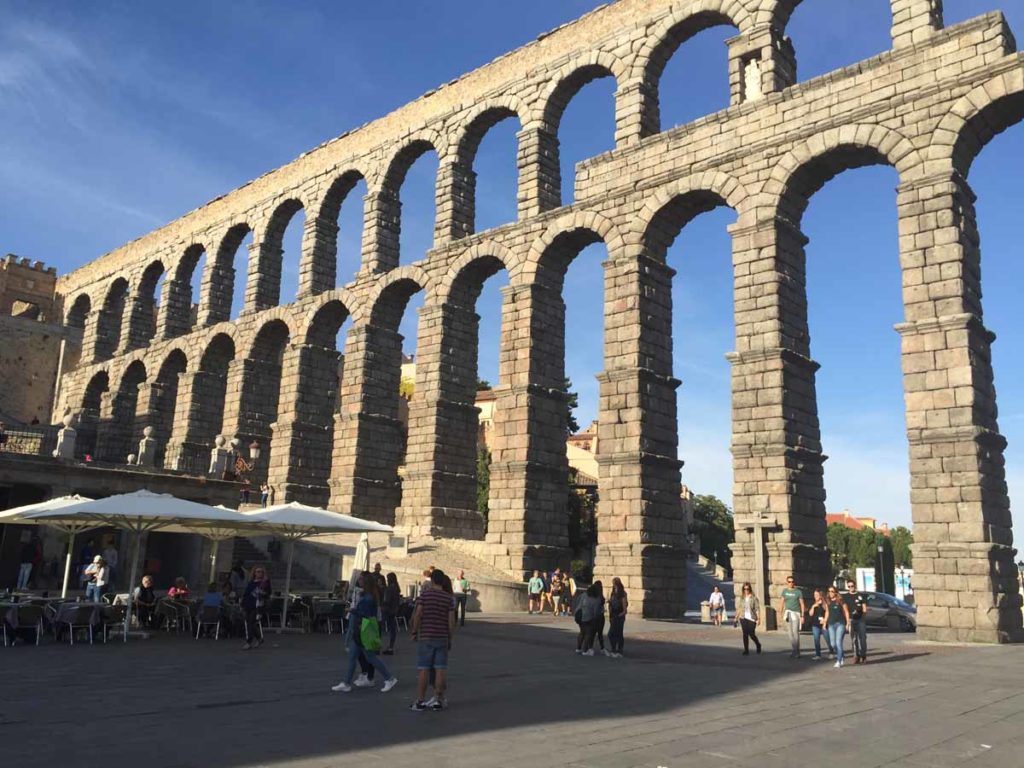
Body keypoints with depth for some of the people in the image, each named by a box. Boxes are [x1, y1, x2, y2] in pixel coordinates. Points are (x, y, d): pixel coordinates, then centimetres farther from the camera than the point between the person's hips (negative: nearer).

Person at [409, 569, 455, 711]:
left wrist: (414, 632, 1)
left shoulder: (424, 594, -5)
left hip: (425, 637, -2)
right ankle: (438, 699, 10)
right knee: (440, 669, 6)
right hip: (442, 638, 2)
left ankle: (420, 701, 5)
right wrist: (450, 639, 7)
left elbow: (417, 615, -11)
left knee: (423, 670, 2)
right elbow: (451, 621, -2)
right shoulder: (448, 598, 1)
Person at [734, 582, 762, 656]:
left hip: (751, 618, -3)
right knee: (745, 634, 0)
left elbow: (757, 609, -7)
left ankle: (758, 645, 28)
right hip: (743, 618, 3)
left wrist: (758, 619, -12)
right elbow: (739, 609, 13)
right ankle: (746, 650, 6)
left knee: (751, 634, -2)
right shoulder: (741, 598, 8)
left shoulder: (754, 598, -4)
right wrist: (736, 618, 12)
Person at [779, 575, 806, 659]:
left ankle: (796, 652, -5)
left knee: (795, 632, -10)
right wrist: (780, 613, 5)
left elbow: (802, 604, 2)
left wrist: (802, 616, -3)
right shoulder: (785, 591, 11)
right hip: (788, 613, 4)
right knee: (790, 633, 4)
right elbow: (781, 602, 12)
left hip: (796, 613, -3)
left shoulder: (798, 591, 2)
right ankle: (793, 651, 9)